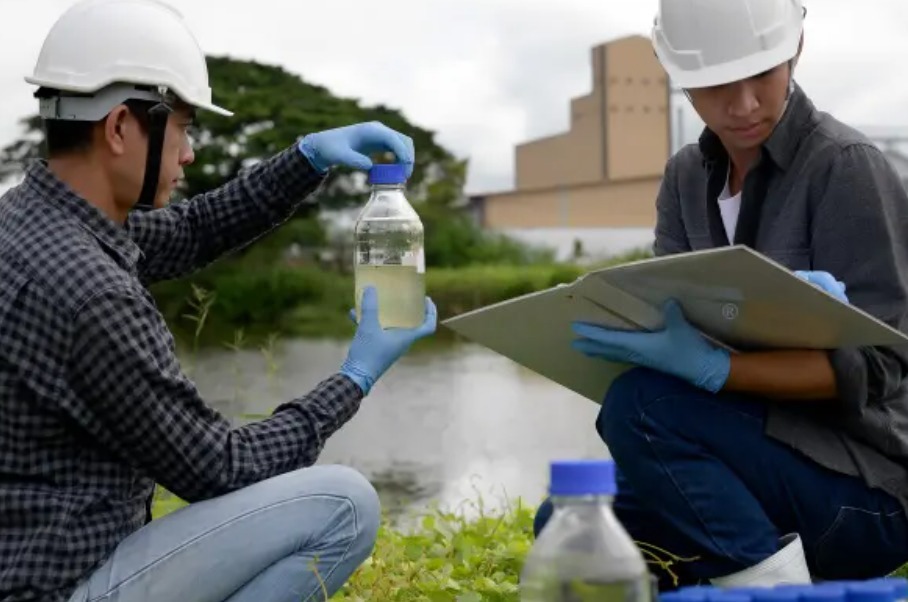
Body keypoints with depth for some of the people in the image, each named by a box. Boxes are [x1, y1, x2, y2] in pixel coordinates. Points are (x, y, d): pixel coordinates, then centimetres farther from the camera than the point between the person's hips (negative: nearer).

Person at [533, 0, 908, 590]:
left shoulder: (846, 166, -12)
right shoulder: (687, 177, 8)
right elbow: (668, 321, -4)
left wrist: (711, 367, -32)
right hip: (761, 452, 7)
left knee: (640, 405, -26)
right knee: (568, 523, -6)